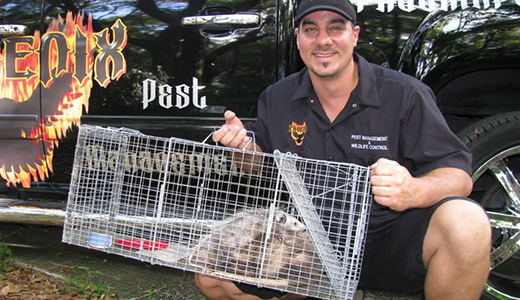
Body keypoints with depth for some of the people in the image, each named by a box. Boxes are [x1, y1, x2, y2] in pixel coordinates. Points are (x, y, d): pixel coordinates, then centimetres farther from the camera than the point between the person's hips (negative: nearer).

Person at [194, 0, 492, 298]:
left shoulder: (405, 94, -8)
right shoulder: (276, 99, 4)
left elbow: (458, 174, -11)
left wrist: (413, 191, -33)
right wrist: (246, 148, -9)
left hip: (387, 237, -3)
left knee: (466, 222, -33)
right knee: (210, 276, -10)